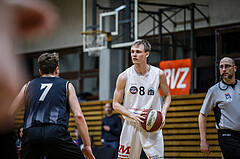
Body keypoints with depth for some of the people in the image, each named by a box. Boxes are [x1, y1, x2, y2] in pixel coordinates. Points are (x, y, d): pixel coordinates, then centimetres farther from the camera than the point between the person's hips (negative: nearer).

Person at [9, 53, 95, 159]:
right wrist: (87, 146, 10)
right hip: (56, 133, -2)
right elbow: (78, 116, 9)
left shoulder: (28, 86, 26)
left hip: (30, 134, 2)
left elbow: (9, 114, 21)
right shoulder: (66, 85, 21)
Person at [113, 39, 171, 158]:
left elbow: (167, 96, 12)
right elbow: (116, 104, 0)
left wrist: (163, 113, -7)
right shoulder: (124, 77, -4)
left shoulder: (159, 74, -2)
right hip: (131, 124, 0)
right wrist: (132, 115, -16)